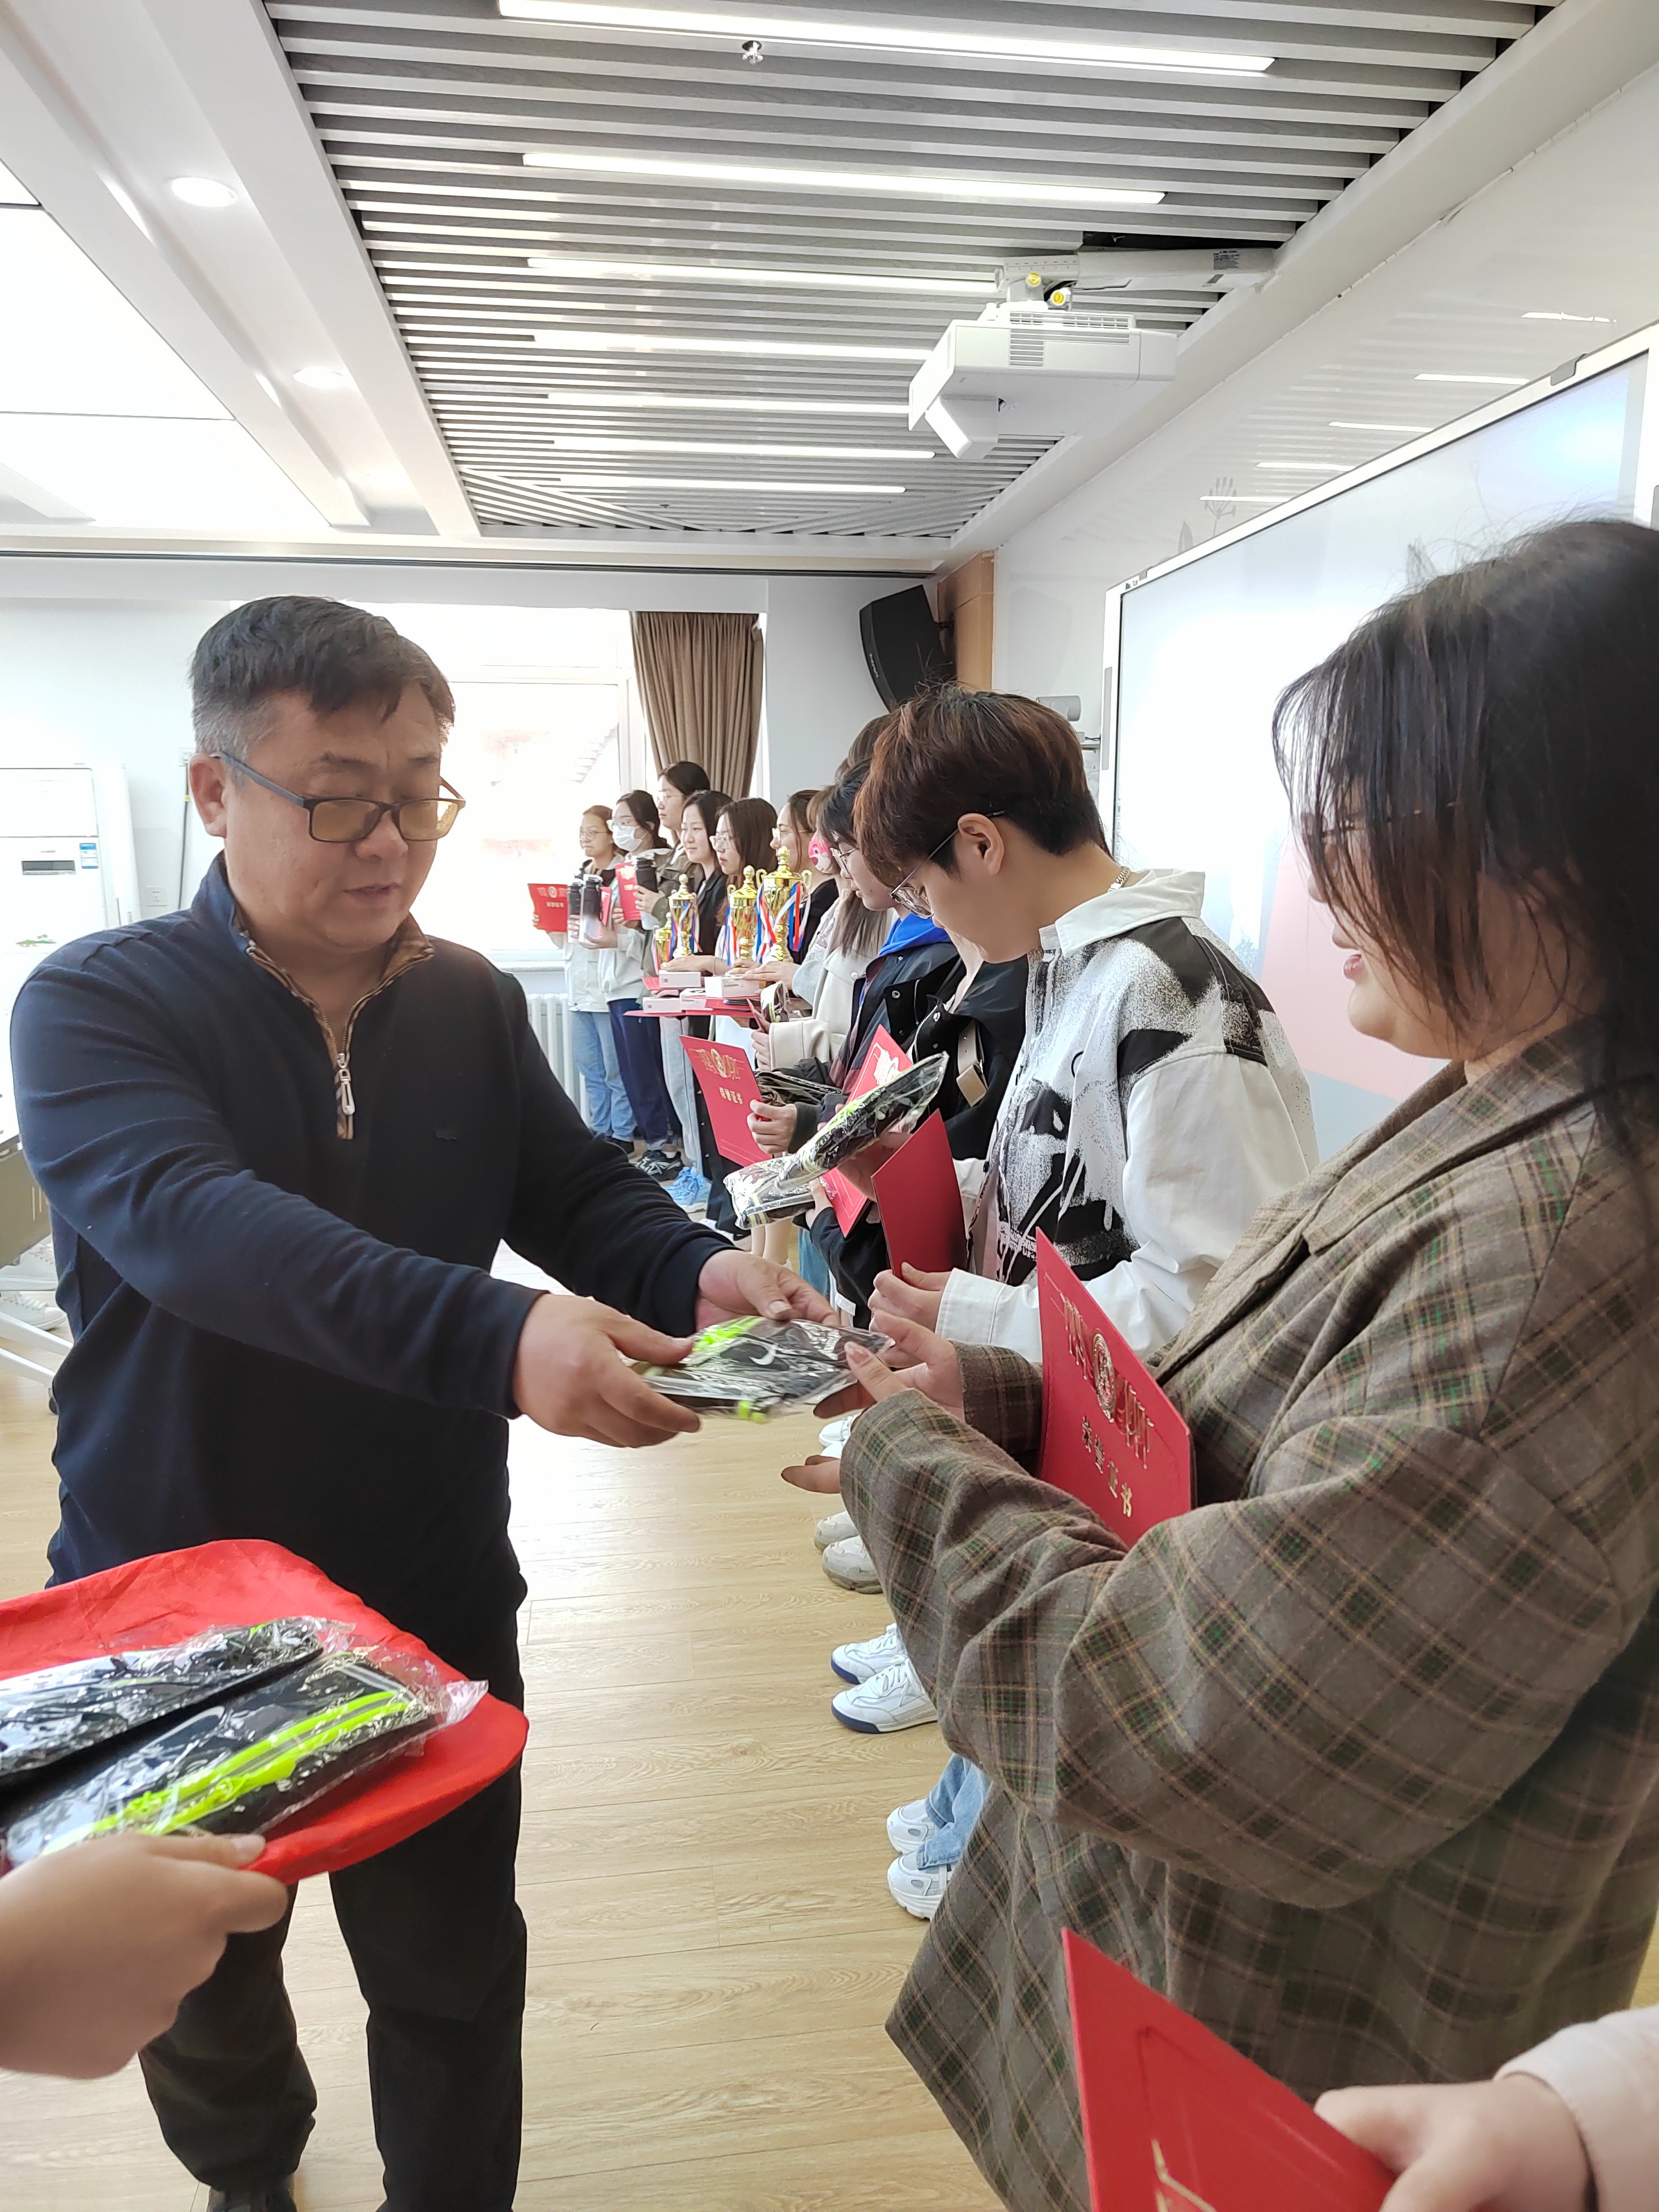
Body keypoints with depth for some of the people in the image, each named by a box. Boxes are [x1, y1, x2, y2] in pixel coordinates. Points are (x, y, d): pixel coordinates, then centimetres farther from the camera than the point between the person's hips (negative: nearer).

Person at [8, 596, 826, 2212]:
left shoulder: (473, 1006, -2)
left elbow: (582, 1193, -1)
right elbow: (191, 1221, -33)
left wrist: (698, 1273, -24)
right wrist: (494, 1337, -47)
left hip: (432, 1598, 2)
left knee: (454, 1974, 17)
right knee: (196, 1988, 25)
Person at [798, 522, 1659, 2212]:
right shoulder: (1491, 1125, -1)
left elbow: (1182, 1736, -31)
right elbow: (1242, 1425, 6)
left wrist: (914, 1464, -18)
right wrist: (996, 1394, -7)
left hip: (1298, 2068, -7)